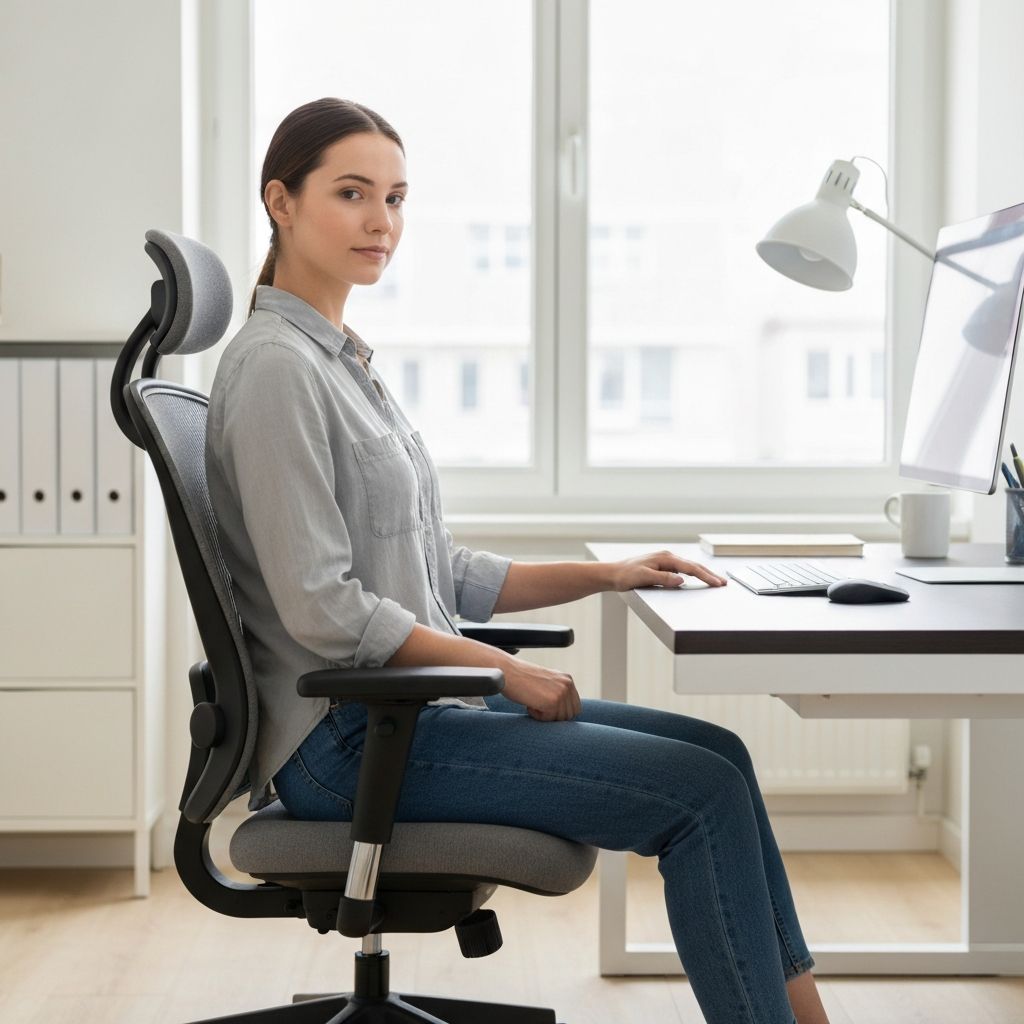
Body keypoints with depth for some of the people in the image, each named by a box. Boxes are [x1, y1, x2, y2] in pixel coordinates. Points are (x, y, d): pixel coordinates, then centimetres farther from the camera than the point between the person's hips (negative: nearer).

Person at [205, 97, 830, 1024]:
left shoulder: (341, 358, 16)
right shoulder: (276, 366, -14)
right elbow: (324, 610, -20)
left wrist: (604, 576, 11)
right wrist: (504, 669, -14)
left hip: (411, 706, 9)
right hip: (348, 740, -9)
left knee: (718, 752, 4)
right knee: (703, 791, -12)